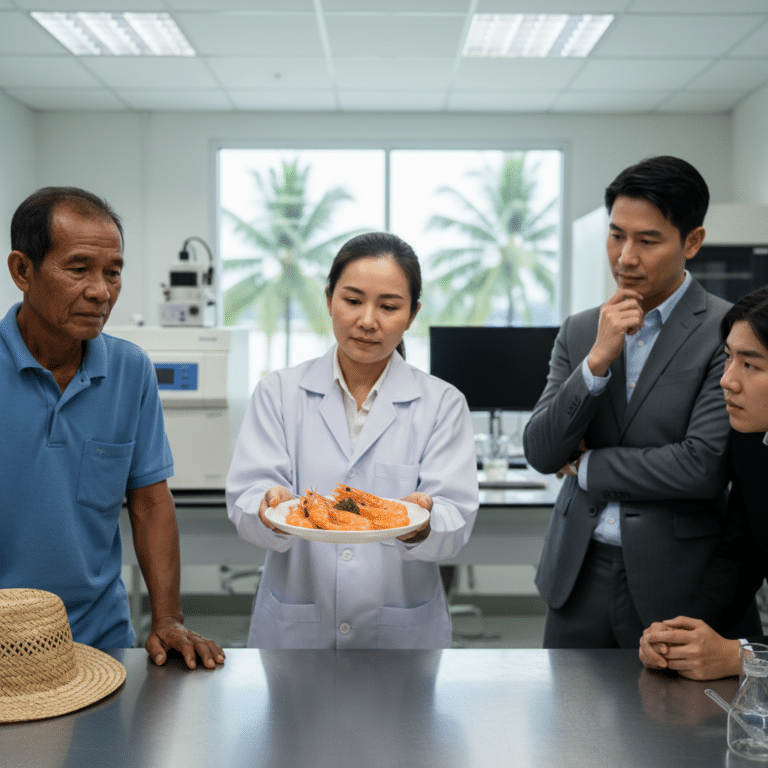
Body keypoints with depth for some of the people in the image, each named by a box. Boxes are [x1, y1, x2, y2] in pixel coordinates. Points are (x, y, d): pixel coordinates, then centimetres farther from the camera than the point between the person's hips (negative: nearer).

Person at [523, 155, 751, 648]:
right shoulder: (579, 332, 6)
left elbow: (703, 467, -18)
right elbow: (541, 454, -1)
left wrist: (587, 466, -6)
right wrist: (598, 360, -14)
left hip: (674, 588, -4)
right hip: (579, 575, 4)